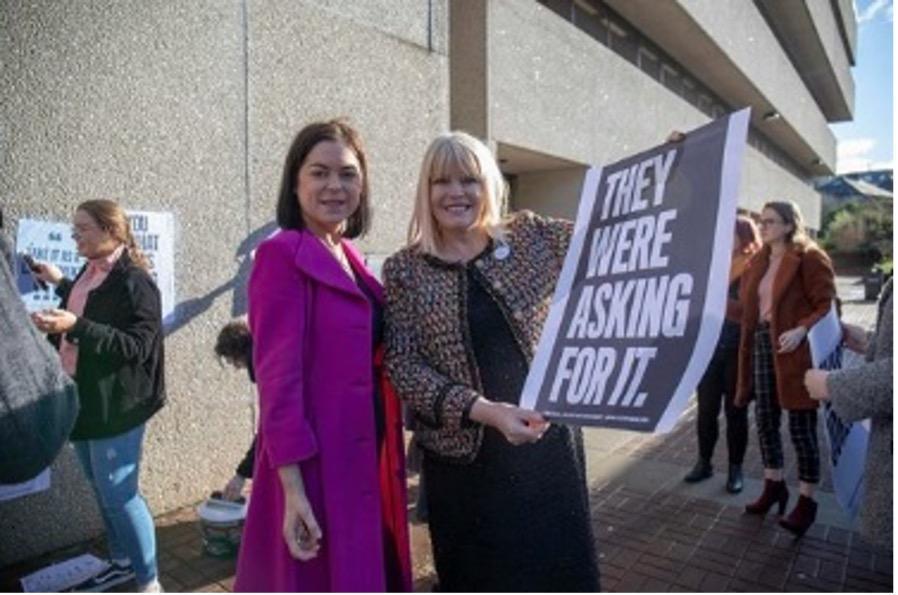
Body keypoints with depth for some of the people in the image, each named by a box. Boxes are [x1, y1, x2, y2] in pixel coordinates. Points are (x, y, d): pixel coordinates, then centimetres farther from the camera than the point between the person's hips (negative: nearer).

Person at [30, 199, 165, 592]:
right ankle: (122, 562, 38)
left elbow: (137, 346, -24)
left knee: (119, 495, -2)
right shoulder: (89, 273, 8)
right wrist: (60, 285, 27)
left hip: (116, 407, -9)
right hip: (83, 401, 9)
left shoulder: (134, 282, -18)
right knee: (103, 491, 19)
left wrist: (76, 326, -30)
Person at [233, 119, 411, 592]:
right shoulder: (281, 255, -14)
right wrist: (293, 489, -20)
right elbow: (277, 375, -18)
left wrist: (388, 460, 11)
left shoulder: (350, 256, 10)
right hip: (316, 462, -8)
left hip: (366, 454, 8)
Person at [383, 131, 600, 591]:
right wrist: (483, 410, -22)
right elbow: (402, 365, -10)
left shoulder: (532, 237, 0)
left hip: (549, 441, 2)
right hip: (464, 457, -1)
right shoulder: (404, 270, -4)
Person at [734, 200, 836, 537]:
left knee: (801, 426, 1)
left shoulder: (809, 258, -7)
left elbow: (827, 304, -12)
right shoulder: (759, 261, 14)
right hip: (762, 345, 7)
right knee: (765, 420, 13)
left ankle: (806, 501, 16)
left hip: (797, 351, -7)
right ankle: (774, 486, 31)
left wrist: (802, 329, -25)